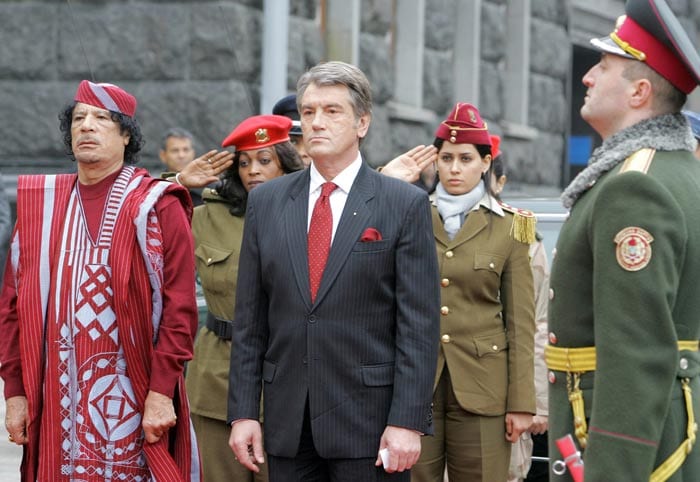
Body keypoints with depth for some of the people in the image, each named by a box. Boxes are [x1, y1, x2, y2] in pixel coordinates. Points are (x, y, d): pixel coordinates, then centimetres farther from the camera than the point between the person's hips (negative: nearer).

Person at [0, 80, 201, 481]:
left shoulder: (157, 206, -2)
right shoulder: (39, 205, 10)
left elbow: (179, 306, -6)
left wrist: (161, 391, -12)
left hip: (132, 400, -3)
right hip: (57, 403, 3)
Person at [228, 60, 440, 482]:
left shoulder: (406, 204, -1)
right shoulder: (266, 202, 9)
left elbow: (419, 325, -5)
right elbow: (250, 319, 9)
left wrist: (407, 421, -12)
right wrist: (243, 412, 3)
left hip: (369, 423, -3)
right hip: (287, 425, 3)